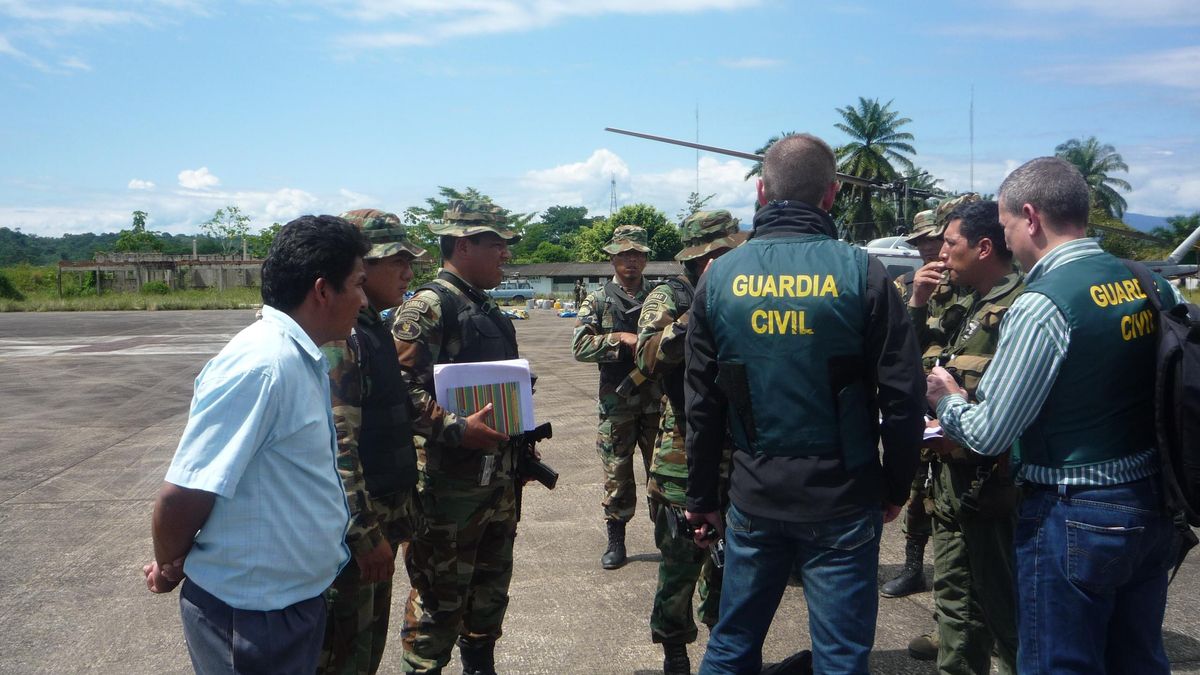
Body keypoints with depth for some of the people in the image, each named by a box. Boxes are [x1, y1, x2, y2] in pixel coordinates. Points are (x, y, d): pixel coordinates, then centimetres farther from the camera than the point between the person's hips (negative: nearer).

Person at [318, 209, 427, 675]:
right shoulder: (337, 335, -20)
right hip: (350, 532, -9)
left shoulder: (374, 329, 11)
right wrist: (365, 534, -23)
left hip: (380, 518, 9)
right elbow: (336, 445, -26)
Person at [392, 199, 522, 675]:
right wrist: (458, 429, -27)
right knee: (440, 598, 2)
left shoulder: (489, 311, 15)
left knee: (491, 588, 20)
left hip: (498, 478, 9)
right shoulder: (427, 308, -13)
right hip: (449, 483, -9)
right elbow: (400, 388, -23)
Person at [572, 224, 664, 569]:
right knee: (617, 476, 6)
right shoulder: (598, 300, 2)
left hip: (658, 401, 2)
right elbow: (580, 346, -9)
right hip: (616, 403, -2)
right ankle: (616, 540, 19)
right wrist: (622, 339, -18)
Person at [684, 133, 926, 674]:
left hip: (754, 498, 3)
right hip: (842, 499, -2)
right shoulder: (860, 272, -9)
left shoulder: (720, 276, -2)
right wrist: (895, 486, 6)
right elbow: (904, 395, -8)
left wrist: (702, 497, 11)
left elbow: (702, 403, 1)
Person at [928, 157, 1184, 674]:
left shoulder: (1042, 306, -21)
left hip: (1073, 517, -7)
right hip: (1152, 507, 8)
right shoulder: (1154, 286, 1)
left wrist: (946, 400, 2)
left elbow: (987, 435, -18)